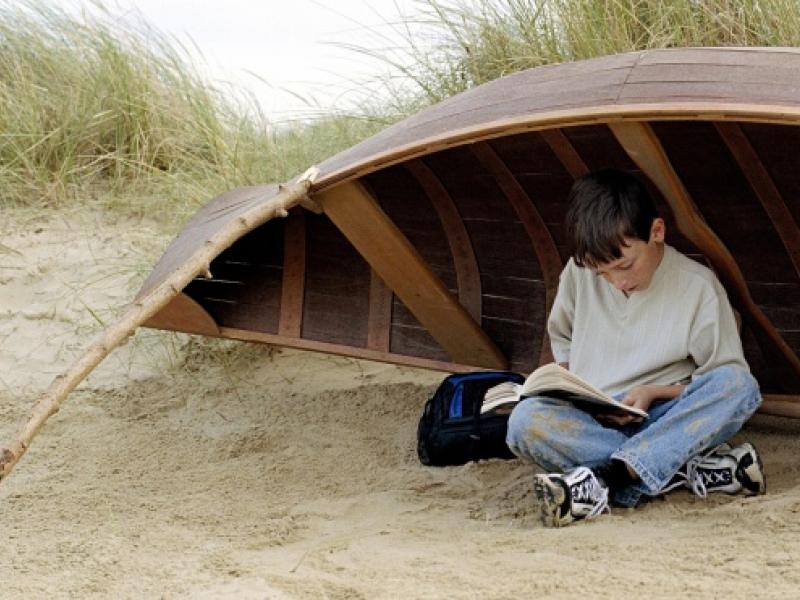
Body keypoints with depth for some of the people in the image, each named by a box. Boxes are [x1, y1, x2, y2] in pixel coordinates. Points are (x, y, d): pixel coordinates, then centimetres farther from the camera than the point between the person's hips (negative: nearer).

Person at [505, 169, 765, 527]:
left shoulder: (697, 286, -4)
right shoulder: (579, 273, 3)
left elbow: (726, 384, -1)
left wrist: (654, 393, -14)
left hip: (661, 421, -1)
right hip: (589, 423, 2)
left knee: (740, 385, -31)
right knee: (525, 420, -30)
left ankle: (604, 480, -44)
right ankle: (677, 469, -32)